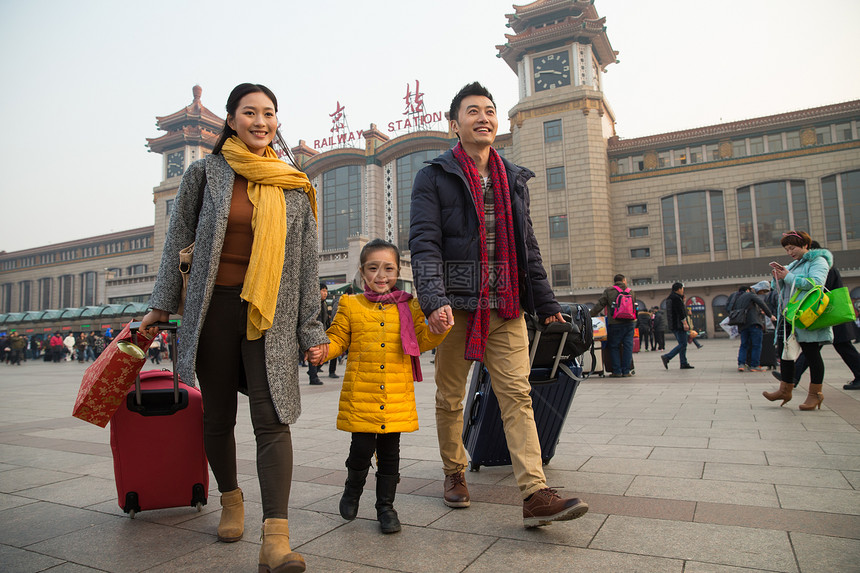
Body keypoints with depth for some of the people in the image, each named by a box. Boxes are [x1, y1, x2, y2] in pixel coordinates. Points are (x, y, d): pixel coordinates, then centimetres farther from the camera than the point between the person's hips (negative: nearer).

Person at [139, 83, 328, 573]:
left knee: (272, 418, -10)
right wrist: (162, 306, 8)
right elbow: (178, 240, 10)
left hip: (270, 312, 0)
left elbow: (306, 259, 6)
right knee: (218, 415, 12)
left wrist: (311, 327, 2)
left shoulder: (295, 186, 7)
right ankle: (231, 499, 35)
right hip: (214, 305, 1)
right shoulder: (207, 173, 5)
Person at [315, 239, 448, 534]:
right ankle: (353, 489, 32)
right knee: (362, 449, 0)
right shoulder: (350, 306, 4)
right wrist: (322, 351, -14)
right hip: (361, 396, -1)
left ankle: (385, 505, 28)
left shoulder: (408, 306, 8)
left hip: (397, 398, 2)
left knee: (390, 452, 10)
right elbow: (337, 339, 6)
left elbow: (422, 341, 7)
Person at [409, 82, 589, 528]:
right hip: (455, 305, -3)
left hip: (506, 307, 3)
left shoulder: (513, 179, 17)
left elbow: (527, 245, 20)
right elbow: (424, 243, -9)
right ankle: (454, 473, 29)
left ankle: (535, 495, -4)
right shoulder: (434, 177, 2)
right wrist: (434, 300, -24)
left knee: (517, 394, -4)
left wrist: (546, 303, 17)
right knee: (450, 397, 8)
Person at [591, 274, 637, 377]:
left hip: (615, 324, -3)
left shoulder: (609, 291, 1)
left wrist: (591, 315, 6)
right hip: (629, 323, 3)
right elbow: (634, 307, 17)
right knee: (628, 346, 6)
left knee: (614, 346, 5)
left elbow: (599, 305, -2)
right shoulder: (631, 292, 12)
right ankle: (626, 371, 8)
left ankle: (617, 371, 3)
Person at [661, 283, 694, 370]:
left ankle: (684, 363, 11)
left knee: (682, 344, 12)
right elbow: (680, 313, -19)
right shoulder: (676, 298, -13)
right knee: (682, 344, -10)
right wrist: (685, 323, -20)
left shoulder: (669, 298, 18)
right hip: (679, 325, -10)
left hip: (673, 326, 10)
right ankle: (666, 357, -15)